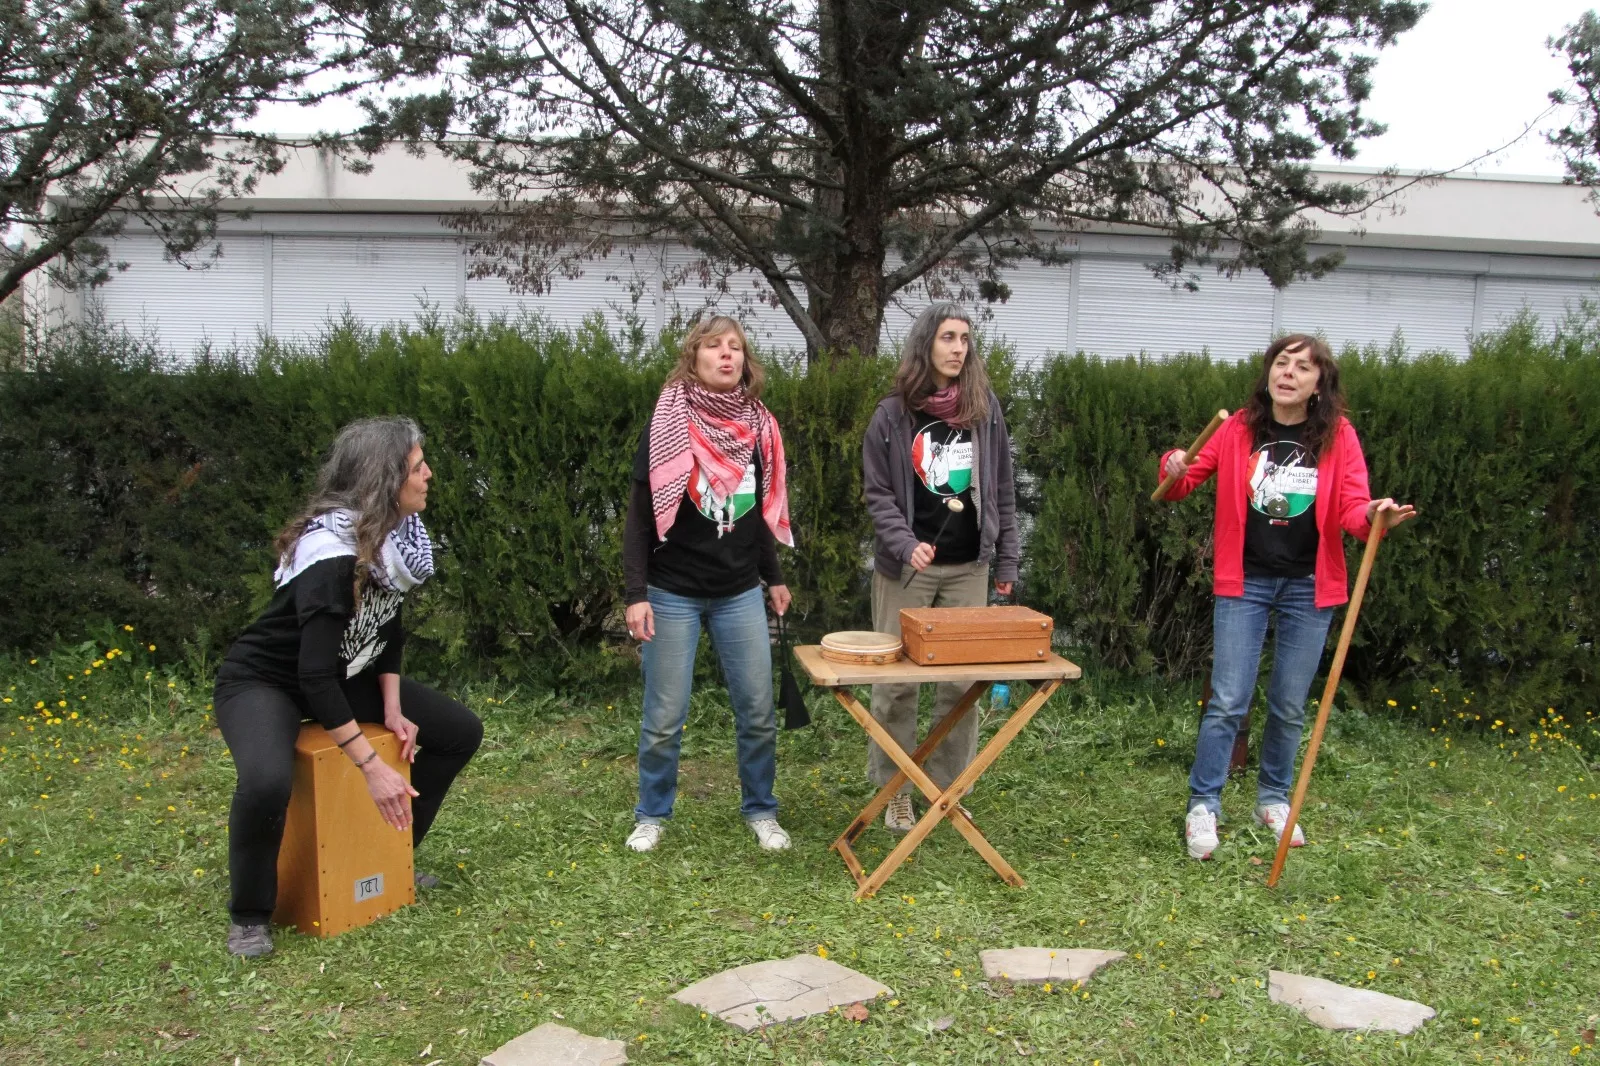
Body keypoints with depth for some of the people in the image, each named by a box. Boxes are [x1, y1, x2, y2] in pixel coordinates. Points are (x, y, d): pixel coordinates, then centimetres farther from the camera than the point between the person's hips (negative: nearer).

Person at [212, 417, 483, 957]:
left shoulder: (397, 537, -7)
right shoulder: (331, 554, -32)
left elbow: (388, 629, 7)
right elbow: (315, 677, -34)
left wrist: (393, 708, -4)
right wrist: (371, 766, -32)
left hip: (342, 675, 8)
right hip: (264, 681, -8)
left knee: (461, 730, 3)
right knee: (266, 782, -37)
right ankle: (248, 916, -10)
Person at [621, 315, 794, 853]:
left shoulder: (757, 425, 4)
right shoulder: (667, 425, -9)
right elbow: (640, 516, -9)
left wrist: (774, 576, 19)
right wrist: (635, 594, -14)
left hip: (740, 594, 4)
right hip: (674, 594, -3)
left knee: (757, 711, 6)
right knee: (665, 717, 5)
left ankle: (760, 810, 25)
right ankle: (652, 815, 24)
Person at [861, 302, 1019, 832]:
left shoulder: (985, 408, 5)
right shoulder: (893, 413, -3)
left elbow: (1002, 491, 8)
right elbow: (878, 494, -3)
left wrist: (1006, 562, 7)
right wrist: (906, 544, -18)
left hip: (968, 566, 2)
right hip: (907, 567, -2)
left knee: (963, 681, 5)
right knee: (897, 680, 3)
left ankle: (947, 788, 20)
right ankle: (895, 792, 17)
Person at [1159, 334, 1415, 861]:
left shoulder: (1338, 436, -3)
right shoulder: (1239, 429, -2)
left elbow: (1352, 507, -7)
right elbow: (1183, 484, 3)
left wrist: (1374, 516, -30)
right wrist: (1175, 470, -20)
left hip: (1308, 587, 1)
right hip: (1244, 582, -1)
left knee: (1290, 706, 12)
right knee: (1228, 701, -4)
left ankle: (1273, 799, 31)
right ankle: (1203, 805, 8)